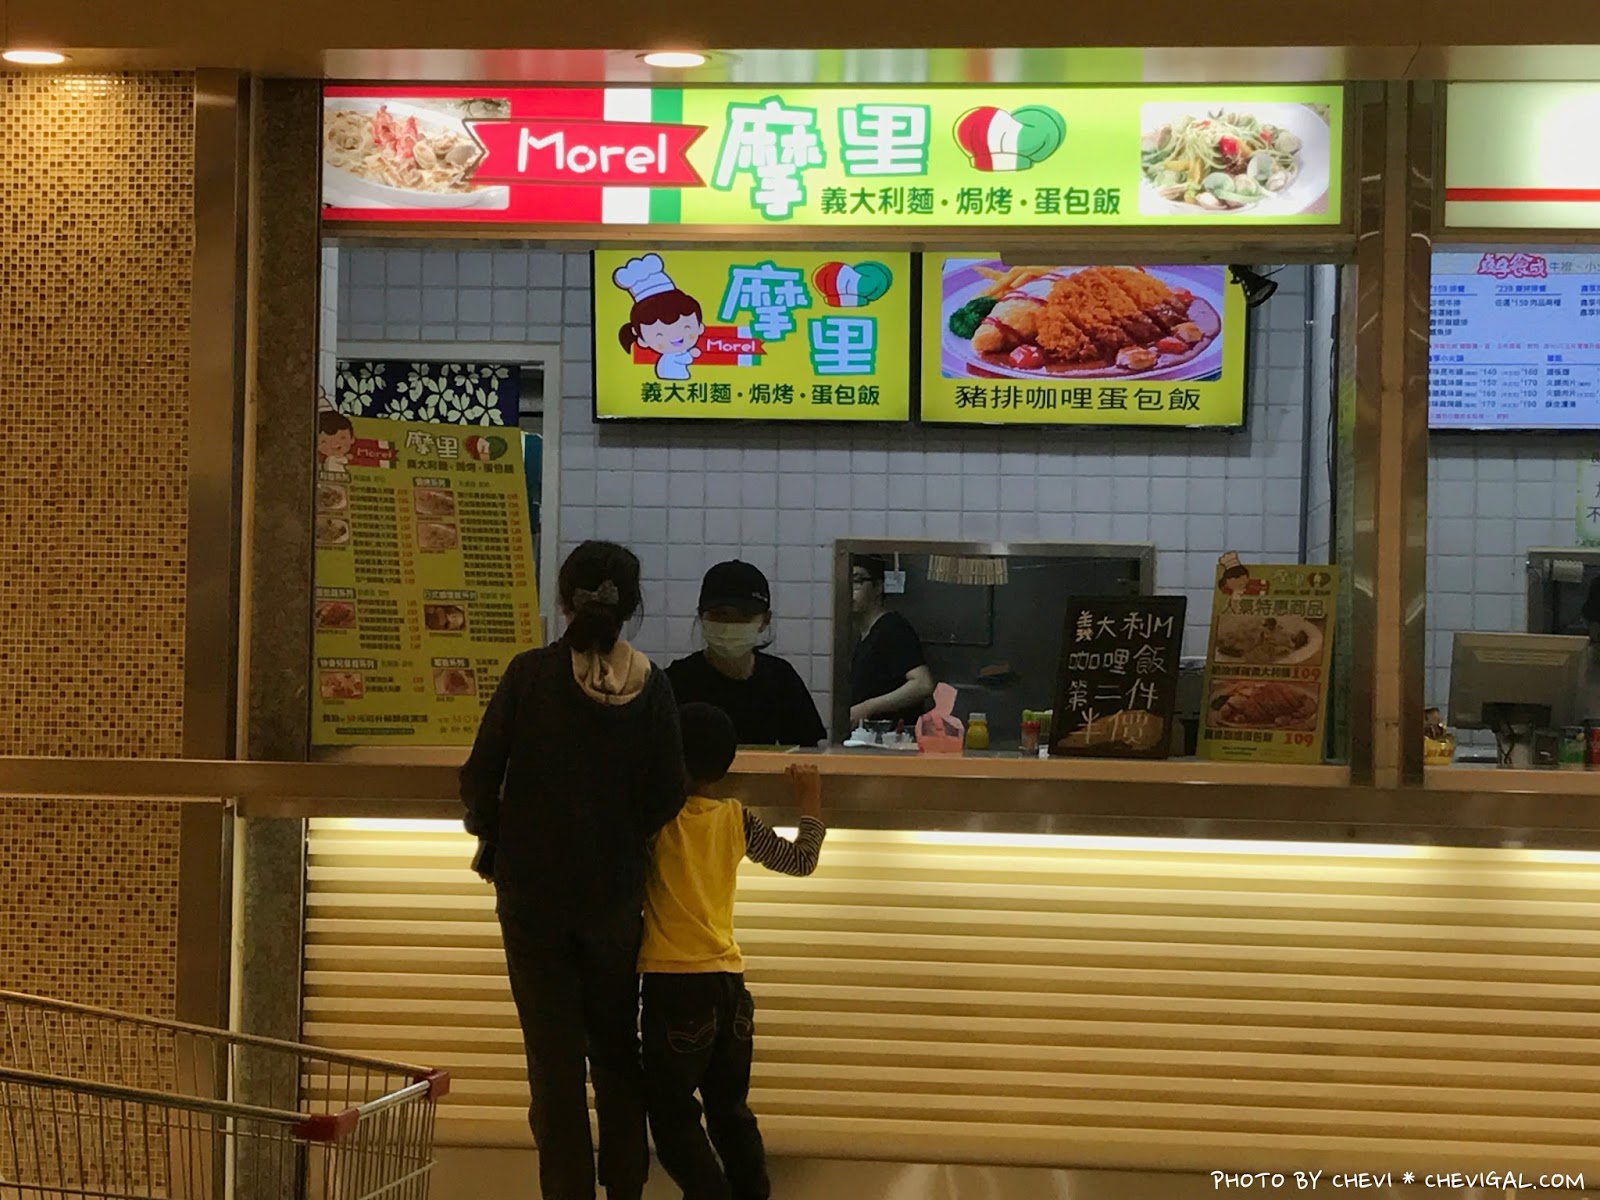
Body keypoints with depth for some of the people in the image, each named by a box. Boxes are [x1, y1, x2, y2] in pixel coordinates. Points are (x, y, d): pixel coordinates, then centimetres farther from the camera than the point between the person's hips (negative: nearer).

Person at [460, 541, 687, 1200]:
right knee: (617, 1049, 17)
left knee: (555, 1054, 5)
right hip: (616, 894, 2)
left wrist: (491, 836, 11)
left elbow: (480, 777, -8)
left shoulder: (530, 674, -10)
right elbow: (667, 799, -5)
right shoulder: (651, 688, -7)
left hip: (533, 893, -1)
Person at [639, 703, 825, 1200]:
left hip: (673, 986, -5)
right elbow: (801, 860, 13)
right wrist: (810, 797, 27)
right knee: (730, 1109, 17)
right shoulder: (736, 820, 2)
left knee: (674, 1116, 2)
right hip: (729, 983, 5)